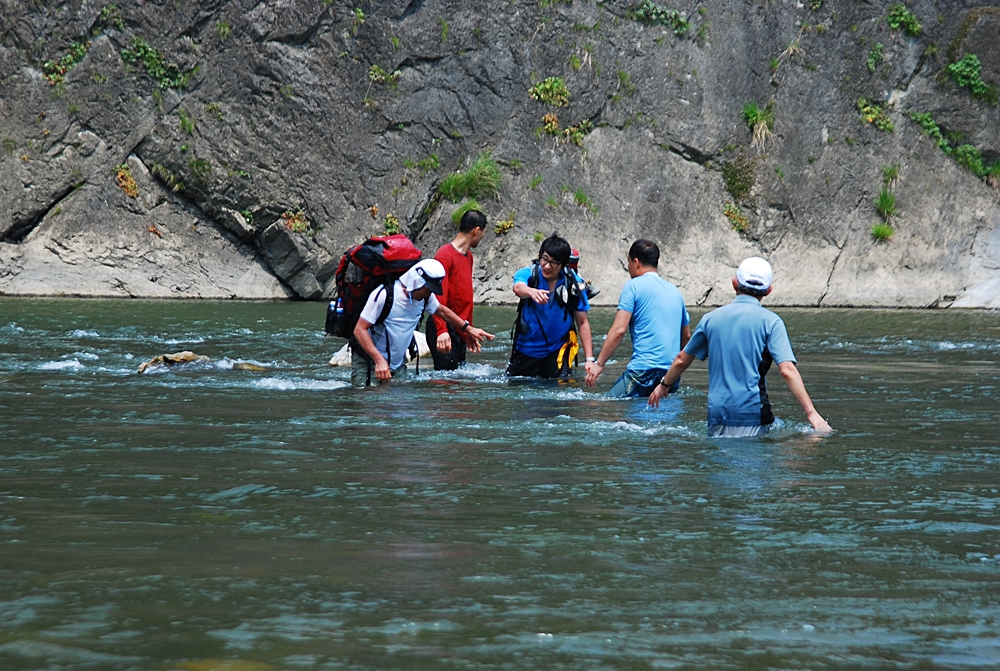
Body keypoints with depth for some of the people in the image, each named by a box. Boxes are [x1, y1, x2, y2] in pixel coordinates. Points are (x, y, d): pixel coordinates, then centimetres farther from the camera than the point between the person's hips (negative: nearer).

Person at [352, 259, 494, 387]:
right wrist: (380, 360, -29)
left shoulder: (425, 297, 1)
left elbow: (442, 311, 25)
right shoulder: (385, 295, -20)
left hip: (398, 364, 6)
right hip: (369, 361, -6)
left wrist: (469, 329, 25)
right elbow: (360, 330, -20)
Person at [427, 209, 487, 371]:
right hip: (445, 329, -9)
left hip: (461, 330, 9)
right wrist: (441, 331, -27)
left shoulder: (468, 256, 16)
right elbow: (438, 298, -19)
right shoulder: (445, 256, -13)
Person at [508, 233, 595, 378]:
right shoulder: (528, 274, -9)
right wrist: (532, 292, -57)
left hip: (557, 350, -1)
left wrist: (589, 359, -11)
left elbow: (583, 322, -4)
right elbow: (518, 288, -33)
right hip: (526, 349, 1)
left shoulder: (574, 283, -7)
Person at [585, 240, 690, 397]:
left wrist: (599, 363, -5)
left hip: (645, 368, -7)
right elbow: (686, 335, 27)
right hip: (673, 375, 7)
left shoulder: (633, 286, 0)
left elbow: (619, 330, -9)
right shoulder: (674, 290, 20)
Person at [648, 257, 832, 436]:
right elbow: (787, 370, -12)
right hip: (752, 415, -4)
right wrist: (811, 412, -12)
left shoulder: (711, 318, 11)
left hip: (717, 413, 4)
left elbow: (682, 360, 22)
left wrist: (664, 385, 40)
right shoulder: (770, 321, -2)